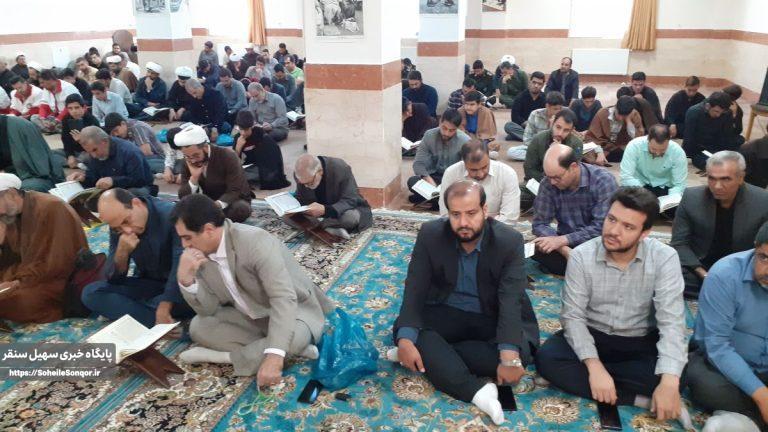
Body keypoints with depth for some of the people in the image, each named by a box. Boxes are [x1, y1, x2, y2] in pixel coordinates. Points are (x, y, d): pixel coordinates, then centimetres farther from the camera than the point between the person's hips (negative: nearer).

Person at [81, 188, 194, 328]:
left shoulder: (172, 215, -22)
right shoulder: (117, 226, -6)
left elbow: (181, 267, -28)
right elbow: (113, 278, -6)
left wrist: (163, 309, -36)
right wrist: (122, 252, -26)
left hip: (181, 286, -5)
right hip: (147, 285, 5)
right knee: (90, 292, -14)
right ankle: (164, 324, -26)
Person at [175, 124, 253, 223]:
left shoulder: (228, 156, -22)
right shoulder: (188, 163, -8)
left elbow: (234, 191, -25)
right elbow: (183, 197, -11)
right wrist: (194, 177, -29)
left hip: (235, 200, -3)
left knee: (241, 209, -37)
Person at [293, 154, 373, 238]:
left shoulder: (341, 169, -27)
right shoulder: (301, 175, -16)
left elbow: (350, 201, -29)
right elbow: (301, 200, -5)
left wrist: (325, 210, -44)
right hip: (319, 210, 4)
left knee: (350, 216, -37)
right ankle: (333, 230, -23)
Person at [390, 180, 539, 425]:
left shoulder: (510, 241, -17)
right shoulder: (430, 235, -13)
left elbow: (511, 300, -25)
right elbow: (415, 290, -16)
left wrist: (509, 357, -39)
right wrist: (405, 340, -32)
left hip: (490, 320, 0)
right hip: (445, 314, 1)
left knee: (520, 352, -30)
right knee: (403, 329, -27)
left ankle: (434, 355, -19)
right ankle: (477, 391, -33)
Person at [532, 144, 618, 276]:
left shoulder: (604, 181, -17)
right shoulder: (548, 185, -9)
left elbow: (601, 227, -22)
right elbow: (540, 224, -9)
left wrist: (561, 240, -31)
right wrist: (565, 250, -26)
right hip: (566, 244, 3)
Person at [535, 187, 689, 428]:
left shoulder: (664, 258, -17)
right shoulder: (582, 256, -15)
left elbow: (671, 322, -22)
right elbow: (573, 316, -17)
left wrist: (669, 382, -35)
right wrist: (594, 366, -32)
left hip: (641, 343, -1)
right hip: (591, 336, 1)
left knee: (671, 374, -31)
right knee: (547, 358, -27)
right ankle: (641, 400, -21)